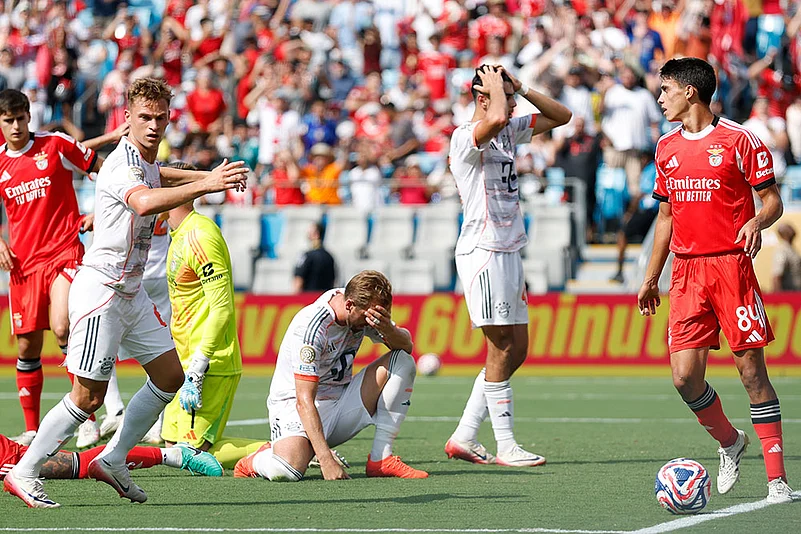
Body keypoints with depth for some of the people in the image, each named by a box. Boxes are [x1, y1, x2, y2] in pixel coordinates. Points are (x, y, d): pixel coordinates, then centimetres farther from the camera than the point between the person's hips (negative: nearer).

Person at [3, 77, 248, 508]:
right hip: (101, 290, -10)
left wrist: (203, 177, 30)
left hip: (130, 292, 10)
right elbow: (145, 202, -45)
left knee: (170, 375, 9)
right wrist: (205, 185, -51)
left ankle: (112, 460, 16)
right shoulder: (122, 163, -20)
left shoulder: (146, 163, 11)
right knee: (89, 395, -8)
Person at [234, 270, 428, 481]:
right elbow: (304, 401, -30)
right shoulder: (311, 327, -27)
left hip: (340, 401, 7)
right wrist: (326, 461, -37)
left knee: (403, 361, -9)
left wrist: (387, 329, -26)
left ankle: (380, 459, -9)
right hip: (294, 406, -7)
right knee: (283, 472, -37)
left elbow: (406, 344, -1)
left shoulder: (364, 310, -5)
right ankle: (257, 461, 4)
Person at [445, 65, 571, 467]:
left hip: (509, 252, 9)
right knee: (502, 348, -8)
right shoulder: (465, 137, -11)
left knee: (516, 350, 8)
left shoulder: (510, 131, 14)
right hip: (482, 252, -9)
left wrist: (522, 88, 8)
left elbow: (561, 116, 20)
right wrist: (496, 86, -14)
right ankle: (505, 446, -4)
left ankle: (464, 437, 13)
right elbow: (497, 118, -33)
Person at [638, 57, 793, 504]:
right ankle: (729, 443, 23)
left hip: (731, 264, -5)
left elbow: (772, 200, -1)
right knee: (685, 376, -5)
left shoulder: (739, 140, -3)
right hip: (686, 273, 5)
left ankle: (778, 479, -2)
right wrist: (651, 278, 23)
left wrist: (757, 222, -24)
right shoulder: (667, 148, 15)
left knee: (752, 370, -6)